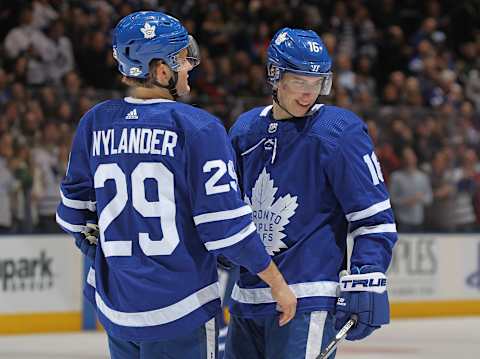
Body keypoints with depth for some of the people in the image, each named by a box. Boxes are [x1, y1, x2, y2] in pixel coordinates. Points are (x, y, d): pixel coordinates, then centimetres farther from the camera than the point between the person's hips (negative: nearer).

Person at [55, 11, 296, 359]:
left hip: (115, 308, 5)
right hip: (180, 311, -5)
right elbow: (225, 223, -14)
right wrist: (278, 284, -4)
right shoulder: (197, 128, -12)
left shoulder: (95, 123, 3)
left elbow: (75, 212, 11)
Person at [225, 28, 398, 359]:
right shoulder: (246, 131, 9)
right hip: (247, 298, 7)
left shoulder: (340, 131, -8)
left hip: (307, 302, -7)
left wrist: (367, 282, -16)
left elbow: (375, 217, -8)